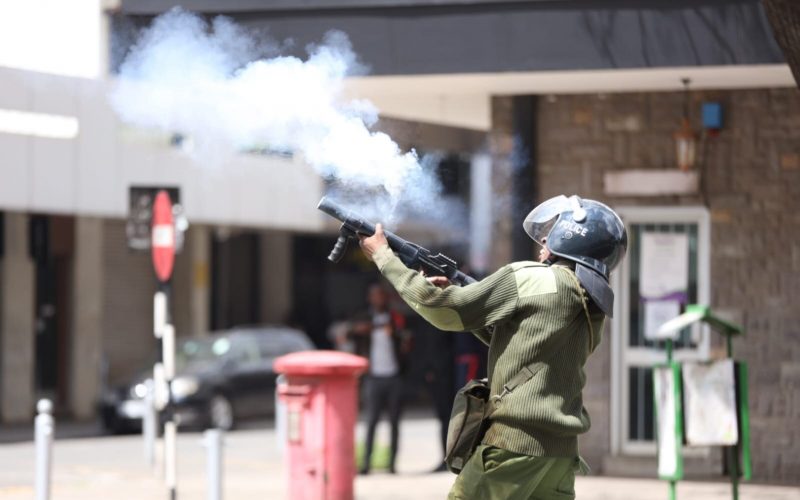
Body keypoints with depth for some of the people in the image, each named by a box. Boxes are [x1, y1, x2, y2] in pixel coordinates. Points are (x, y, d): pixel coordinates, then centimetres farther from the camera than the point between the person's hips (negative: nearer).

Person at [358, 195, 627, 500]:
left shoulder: (529, 279, -7)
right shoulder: (591, 306, 15)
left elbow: (446, 313, -3)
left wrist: (383, 256, 7)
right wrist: (453, 293, 19)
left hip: (516, 442, -7)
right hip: (562, 451, 7)